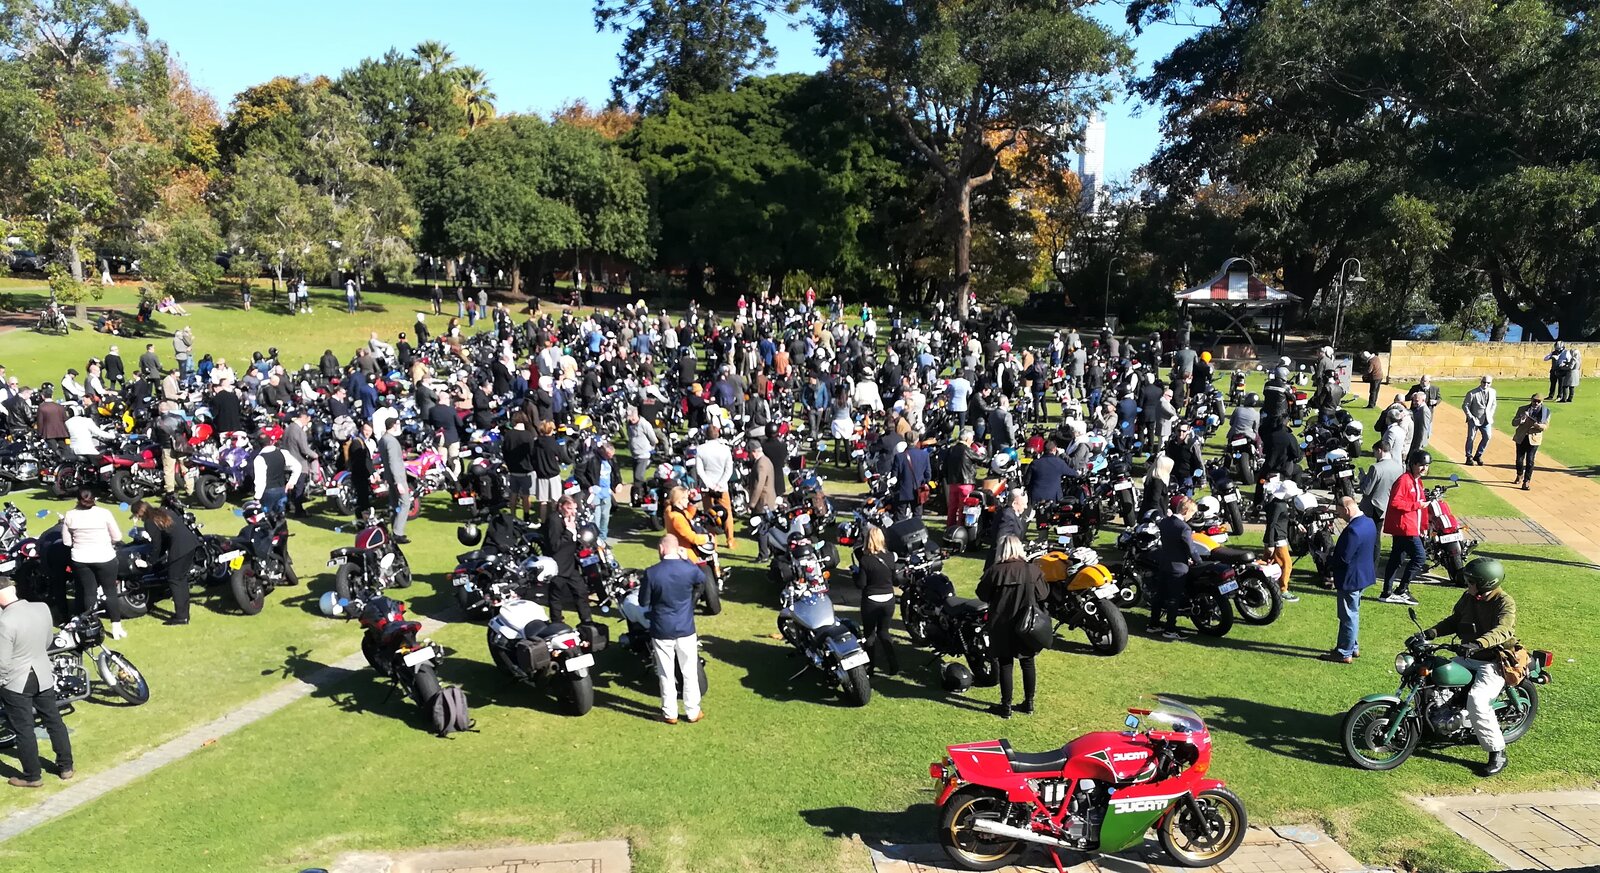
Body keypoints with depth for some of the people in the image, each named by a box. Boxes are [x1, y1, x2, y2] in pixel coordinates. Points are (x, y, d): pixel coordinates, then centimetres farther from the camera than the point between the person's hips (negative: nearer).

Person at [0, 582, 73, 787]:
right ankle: (66, 766, 29)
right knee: (54, 721, 18)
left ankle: (32, 776, 23)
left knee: (24, 730, 10)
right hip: (43, 676, 6)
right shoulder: (43, 608, -8)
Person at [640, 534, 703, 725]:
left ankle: (670, 714, 21)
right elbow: (701, 578, 13)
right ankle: (693, 712, 22)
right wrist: (686, 558, 15)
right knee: (690, 673, 14)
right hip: (686, 630, 1)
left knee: (667, 675, 11)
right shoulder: (689, 569, -12)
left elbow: (643, 602, -4)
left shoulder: (651, 573, -15)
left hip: (662, 631, -1)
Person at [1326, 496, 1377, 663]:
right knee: (1352, 614, 21)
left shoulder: (1353, 530, -29)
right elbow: (1374, 548, 15)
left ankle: (1344, 653, 10)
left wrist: (1329, 564, -8)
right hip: (1364, 574, 10)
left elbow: (1344, 558, -26)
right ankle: (1353, 647, 32)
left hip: (1350, 579, -10)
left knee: (1348, 616, 1)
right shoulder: (1369, 523, 3)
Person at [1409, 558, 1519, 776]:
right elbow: (1454, 620, 13)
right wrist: (1430, 633, -5)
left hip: (1494, 662, -8)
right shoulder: (1468, 597, 6)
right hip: (1469, 657, 8)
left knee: (1477, 700, -27)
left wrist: (1479, 644, -51)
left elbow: (1503, 630, -33)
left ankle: (1497, 753, -16)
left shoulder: (1504, 603, -16)